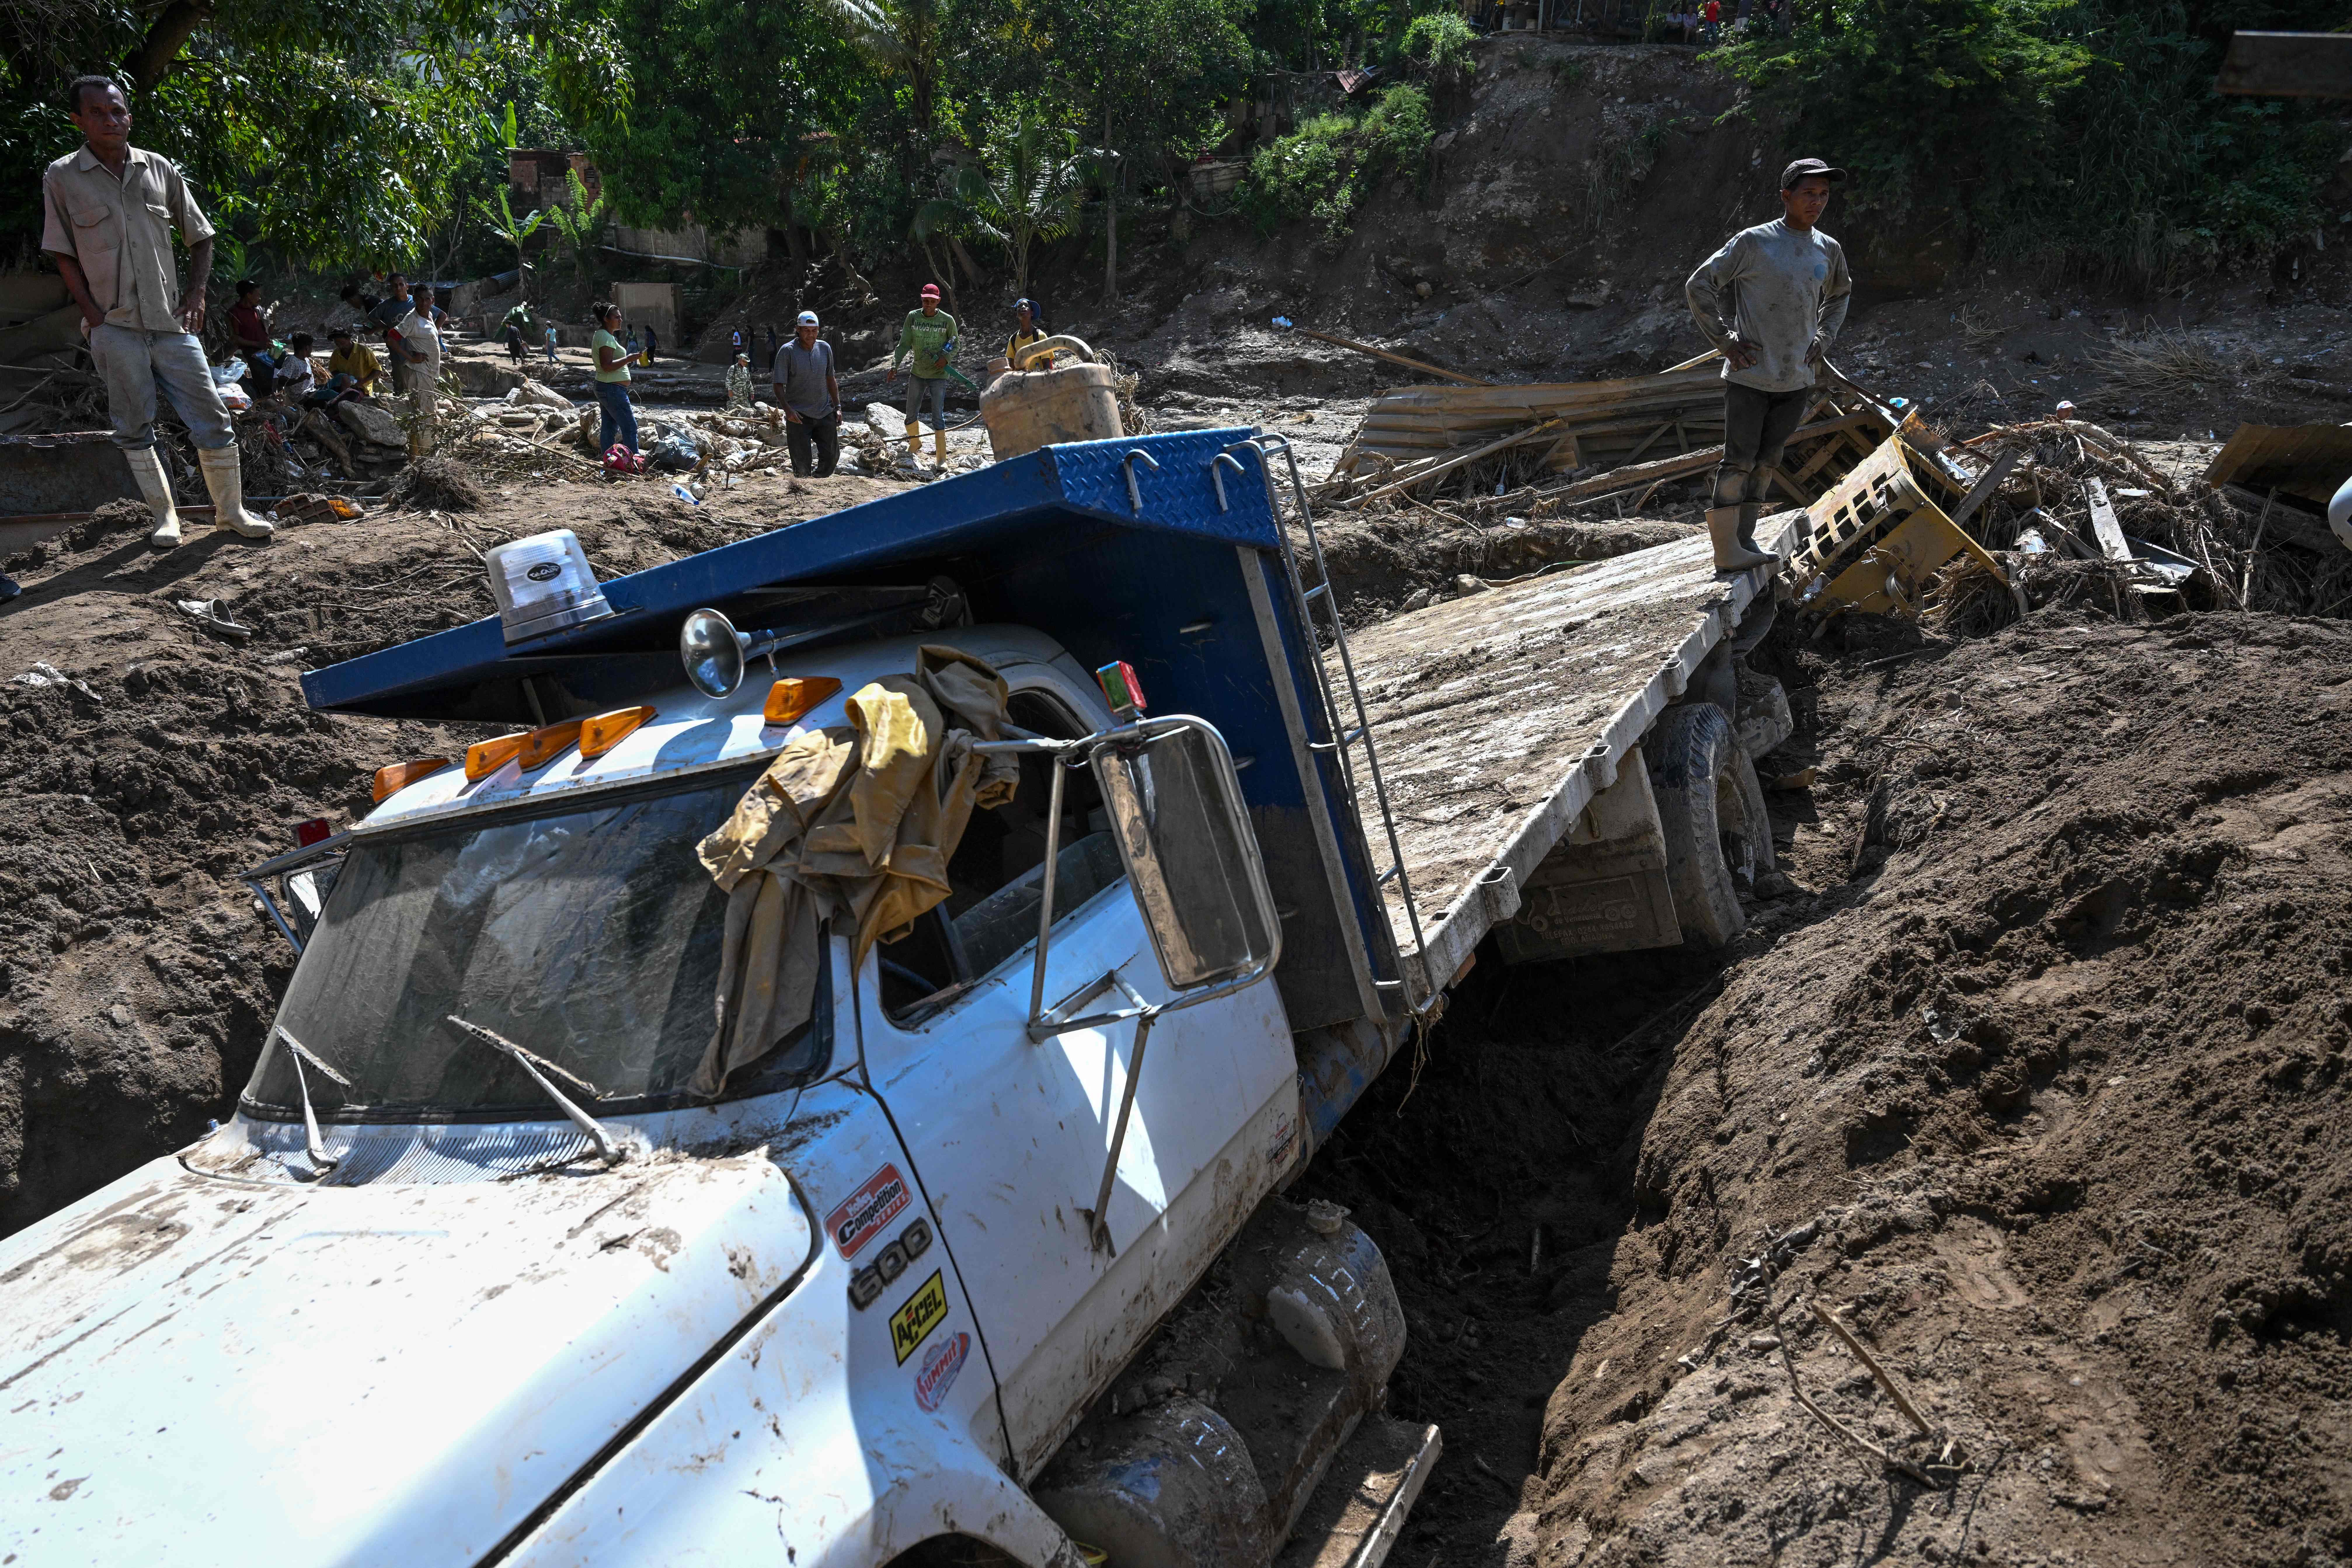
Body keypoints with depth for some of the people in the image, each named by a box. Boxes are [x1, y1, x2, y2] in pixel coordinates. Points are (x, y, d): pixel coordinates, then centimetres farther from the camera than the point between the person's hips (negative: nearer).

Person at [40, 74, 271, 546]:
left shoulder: (160, 170, 6)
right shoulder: (61, 178, 1)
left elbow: (200, 238, 14)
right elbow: (64, 255, 3)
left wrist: (196, 293, 1)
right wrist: (94, 314, -7)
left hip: (171, 323, 1)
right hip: (114, 327, -1)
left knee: (213, 419, -1)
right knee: (134, 431, 4)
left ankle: (230, 510, 11)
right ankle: (165, 516, 15)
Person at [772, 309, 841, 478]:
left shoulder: (825, 348, 5)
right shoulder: (787, 351, -8)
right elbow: (779, 385, -9)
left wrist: (838, 407, 10)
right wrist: (787, 409, -24)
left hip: (825, 413, 4)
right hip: (798, 416, -4)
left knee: (832, 456, 2)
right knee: (802, 464, -4)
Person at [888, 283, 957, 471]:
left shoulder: (947, 320, -6)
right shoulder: (913, 317, 1)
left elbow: (955, 345, 4)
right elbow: (904, 345, 4)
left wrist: (945, 358, -16)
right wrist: (894, 366, -5)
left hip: (938, 375, -4)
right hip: (917, 373, 4)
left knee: (938, 417, -9)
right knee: (911, 415, 13)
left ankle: (942, 459, -7)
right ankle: (915, 445, 40)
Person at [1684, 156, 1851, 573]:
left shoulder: (1829, 250, 9)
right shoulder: (1752, 242, -8)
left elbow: (1840, 295, 30)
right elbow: (1698, 287, -4)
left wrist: (1823, 339, 14)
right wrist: (1725, 341, -8)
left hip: (1797, 381, 5)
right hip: (1749, 376, -5)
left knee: (1767, 461, 9)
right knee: (1739, 460, -7)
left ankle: (1744, 540, 17)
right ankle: (1727, 550, -5)